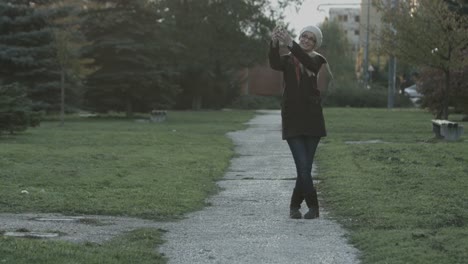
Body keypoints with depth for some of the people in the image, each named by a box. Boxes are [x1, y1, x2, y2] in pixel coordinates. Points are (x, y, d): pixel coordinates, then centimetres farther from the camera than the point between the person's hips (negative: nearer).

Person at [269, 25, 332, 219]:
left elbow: (307, 62, -19)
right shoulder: (287, 60, 8)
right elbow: (274, 64, -17)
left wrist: (290, 43, -34)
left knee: (305, 167, 1)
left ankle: (295, 206, 18)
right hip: (292, 119, -1)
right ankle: (313, 207, 5)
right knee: (303, 166, -9)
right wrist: (274, 43, -35)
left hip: (312, 119, 1)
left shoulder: (317, 60, 6)